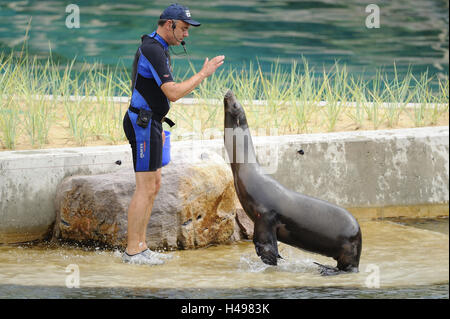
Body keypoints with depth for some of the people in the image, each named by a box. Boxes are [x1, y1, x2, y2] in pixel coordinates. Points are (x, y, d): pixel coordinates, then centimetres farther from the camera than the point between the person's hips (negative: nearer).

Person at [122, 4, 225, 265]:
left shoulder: (157, 48, 16)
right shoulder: (153, 50, -18)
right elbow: (173, 93, -25)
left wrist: (158, 126, 25)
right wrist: (204, 73, -18)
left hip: (148, 123, 11)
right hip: (143, 124, -11)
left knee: (154, 184, 13)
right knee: (145, 189, -9)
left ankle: (140, 246, 16)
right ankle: (133, 251, -6)